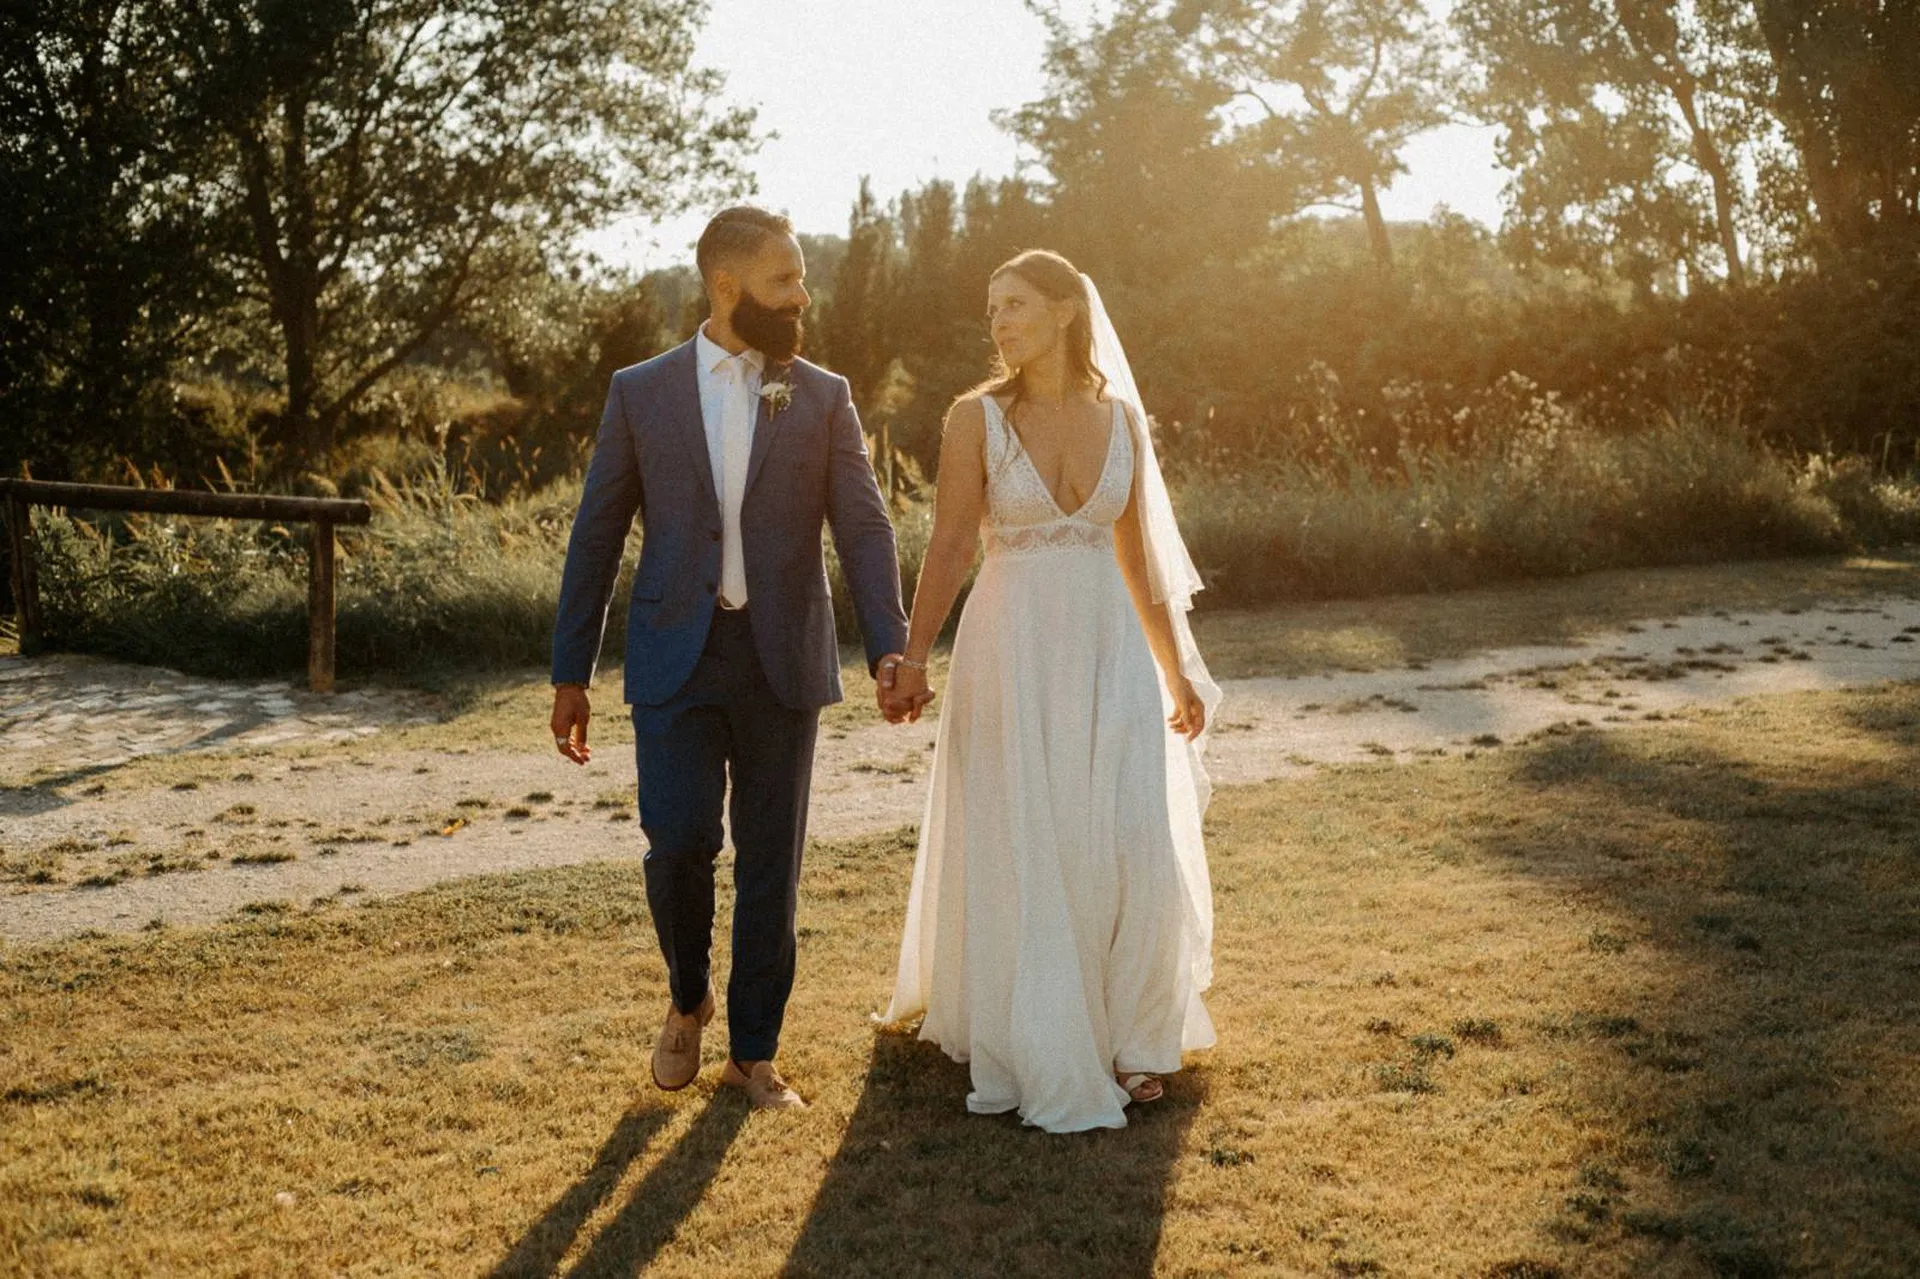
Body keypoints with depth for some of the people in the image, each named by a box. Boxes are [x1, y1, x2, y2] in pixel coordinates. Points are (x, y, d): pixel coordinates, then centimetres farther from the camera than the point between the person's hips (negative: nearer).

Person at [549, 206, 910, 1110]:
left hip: (782, 661, 1)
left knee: (770, 859, 5)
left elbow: (863, 527, -2)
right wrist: (570, 674, 4)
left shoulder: (823, 397, 5)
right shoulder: (641, 392, 4)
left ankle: (753, 1051, 20)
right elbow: (597, 536, 6)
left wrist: (890, 648, -17)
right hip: (676, 659, -1)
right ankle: (688, 999, 18)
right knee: (680, 840, -12)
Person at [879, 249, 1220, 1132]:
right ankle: (1042, 1057, 20)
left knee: (1137, 853, 1)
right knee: (1023, 858, 3)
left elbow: (1137, 555, 12)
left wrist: (1176, 671, 14)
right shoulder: (978, 416, -2)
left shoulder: (1121, 418, 7)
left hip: (1108, 653, 3)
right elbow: (951, 547, -8)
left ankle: (1127, 1040, 21)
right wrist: (913, 657, -19)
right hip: (1013, 653, -3)